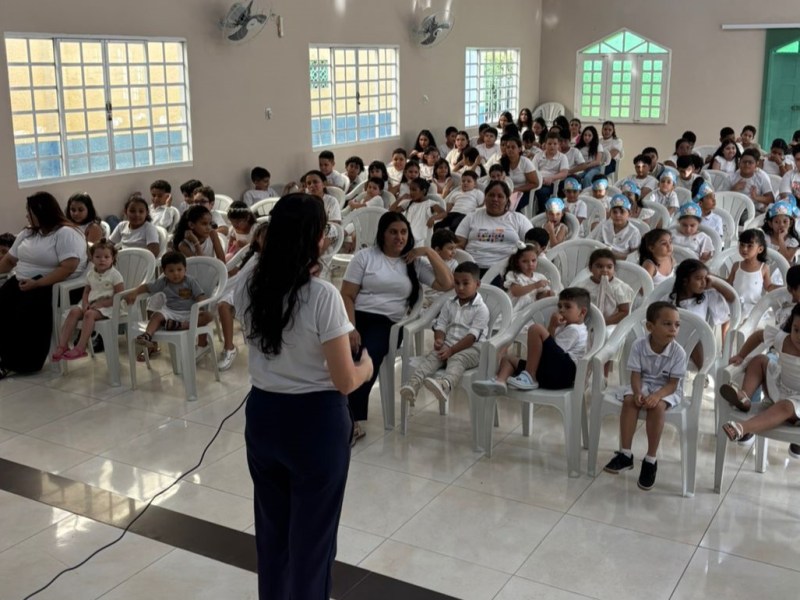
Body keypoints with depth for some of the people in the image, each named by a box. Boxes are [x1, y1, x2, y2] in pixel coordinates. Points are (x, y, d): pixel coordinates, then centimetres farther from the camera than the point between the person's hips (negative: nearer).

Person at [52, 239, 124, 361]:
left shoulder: (114, 275, -8)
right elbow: (86, 291, 18)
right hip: (91, 304, 6)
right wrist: (85, 304, -4)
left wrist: (101, 303, -19)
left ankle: (80, 348, -34)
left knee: (89, 314, -32)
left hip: (107, 306, -6)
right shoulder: (90, 274, 11)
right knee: (74, 311, -18)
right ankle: (63, 345, -20)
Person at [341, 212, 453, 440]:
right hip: (358, 317, -1)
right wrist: (350, 328, -11)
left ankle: (352, 420, -23)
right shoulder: (365, 256, 8)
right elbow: (347, 296, 3)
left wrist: (429, 252, 3)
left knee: (367, 359, -32)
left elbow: (447, 284, 6)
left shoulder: (414, 262, 14)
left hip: (387, 324, 1)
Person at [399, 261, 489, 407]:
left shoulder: (481, 309, -5)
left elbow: (472, 335, -13)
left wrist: (452, 350, -21)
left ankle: (445, 385, -70)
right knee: (431, 356, -24)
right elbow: (440, 325, 11)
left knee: (456, 359, -37)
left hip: (471, 348, -6)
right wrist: (438, 340, -13)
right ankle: (414, 384, -49)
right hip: (448, 345, 6)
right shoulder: (449, 304, 15)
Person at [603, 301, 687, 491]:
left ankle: (650, 460, -21)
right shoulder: (639, 345, -14)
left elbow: (673, 383, -16)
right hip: (643, 385, 2)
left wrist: (657, 395, -34)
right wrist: (638, 393, -31)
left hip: (667, 390, -2)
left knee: (657, 406, -33)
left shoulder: (678, 352, -17)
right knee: (629, 400, -28)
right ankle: (625, 454, -20)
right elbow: (636, 375, -11)